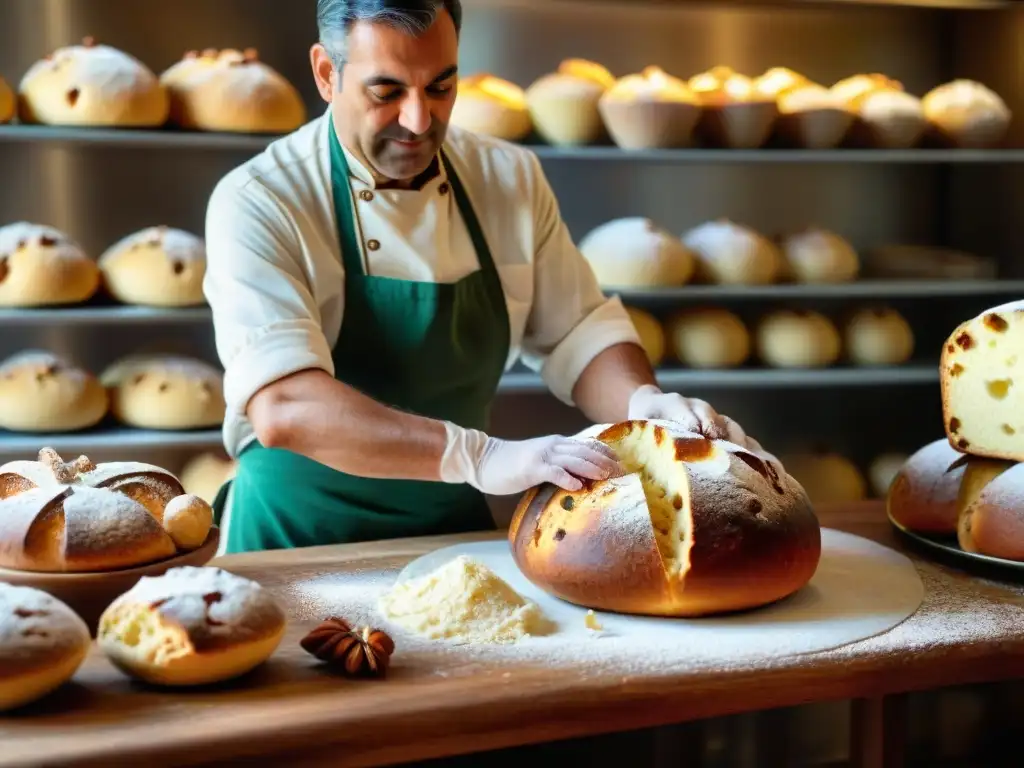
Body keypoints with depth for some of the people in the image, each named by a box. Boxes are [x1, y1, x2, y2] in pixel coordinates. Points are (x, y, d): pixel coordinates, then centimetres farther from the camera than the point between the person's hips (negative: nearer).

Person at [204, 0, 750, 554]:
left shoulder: (510, 177, 2)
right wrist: (480, 456, -36)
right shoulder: (259, 202, -15)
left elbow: (579, 335, 7)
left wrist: (645, 404, -14)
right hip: (302, 545, -4)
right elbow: (284, 409, -27)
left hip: (456, 529, 4)